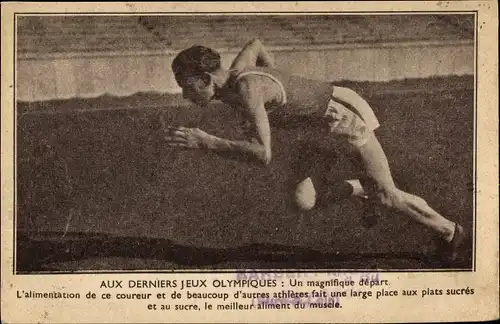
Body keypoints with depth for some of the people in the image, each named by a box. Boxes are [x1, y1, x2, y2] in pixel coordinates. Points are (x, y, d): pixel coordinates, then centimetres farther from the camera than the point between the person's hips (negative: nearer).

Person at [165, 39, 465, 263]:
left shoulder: (246, 88, -34)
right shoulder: (234, 73, -8)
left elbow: (264, 154, -42)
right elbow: (255, 45, 15)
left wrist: (206, 142, -40)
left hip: (342, 114, -8)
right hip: (318, 122, 8)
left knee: (388, 196, 3)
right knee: (304, 201, 0)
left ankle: (449, 231, 25)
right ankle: (364, 190, 24)